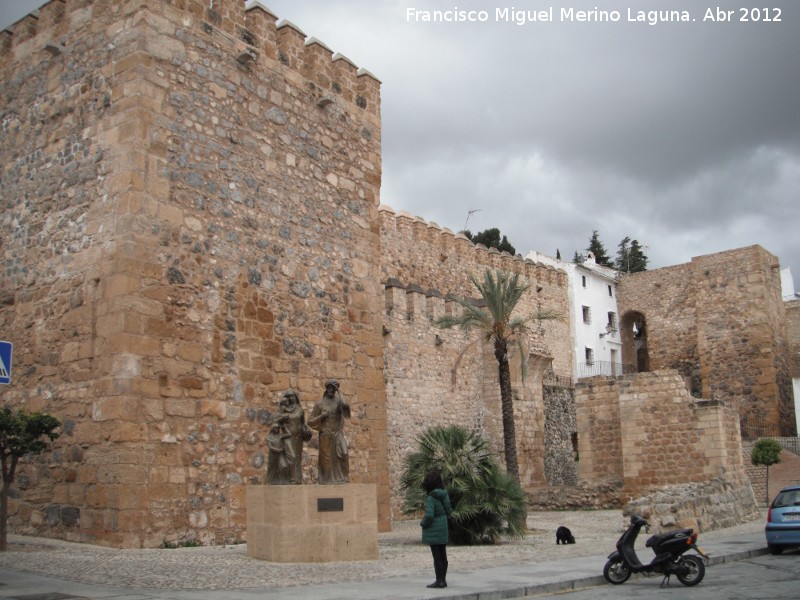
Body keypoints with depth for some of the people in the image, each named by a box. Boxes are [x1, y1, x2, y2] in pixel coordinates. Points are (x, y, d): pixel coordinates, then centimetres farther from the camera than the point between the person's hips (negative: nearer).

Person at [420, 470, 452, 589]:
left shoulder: (430, 498, -19)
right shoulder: (444, 494, 2)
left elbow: (429, 515, -26)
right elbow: (448, 511, 8)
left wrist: (423, 523, -8)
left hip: (433, 531, -7)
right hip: (443, 530, 7)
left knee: (436, 556, 0)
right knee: (443, 555, 14)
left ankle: (439, 581, 5)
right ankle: (443, 580, 21)